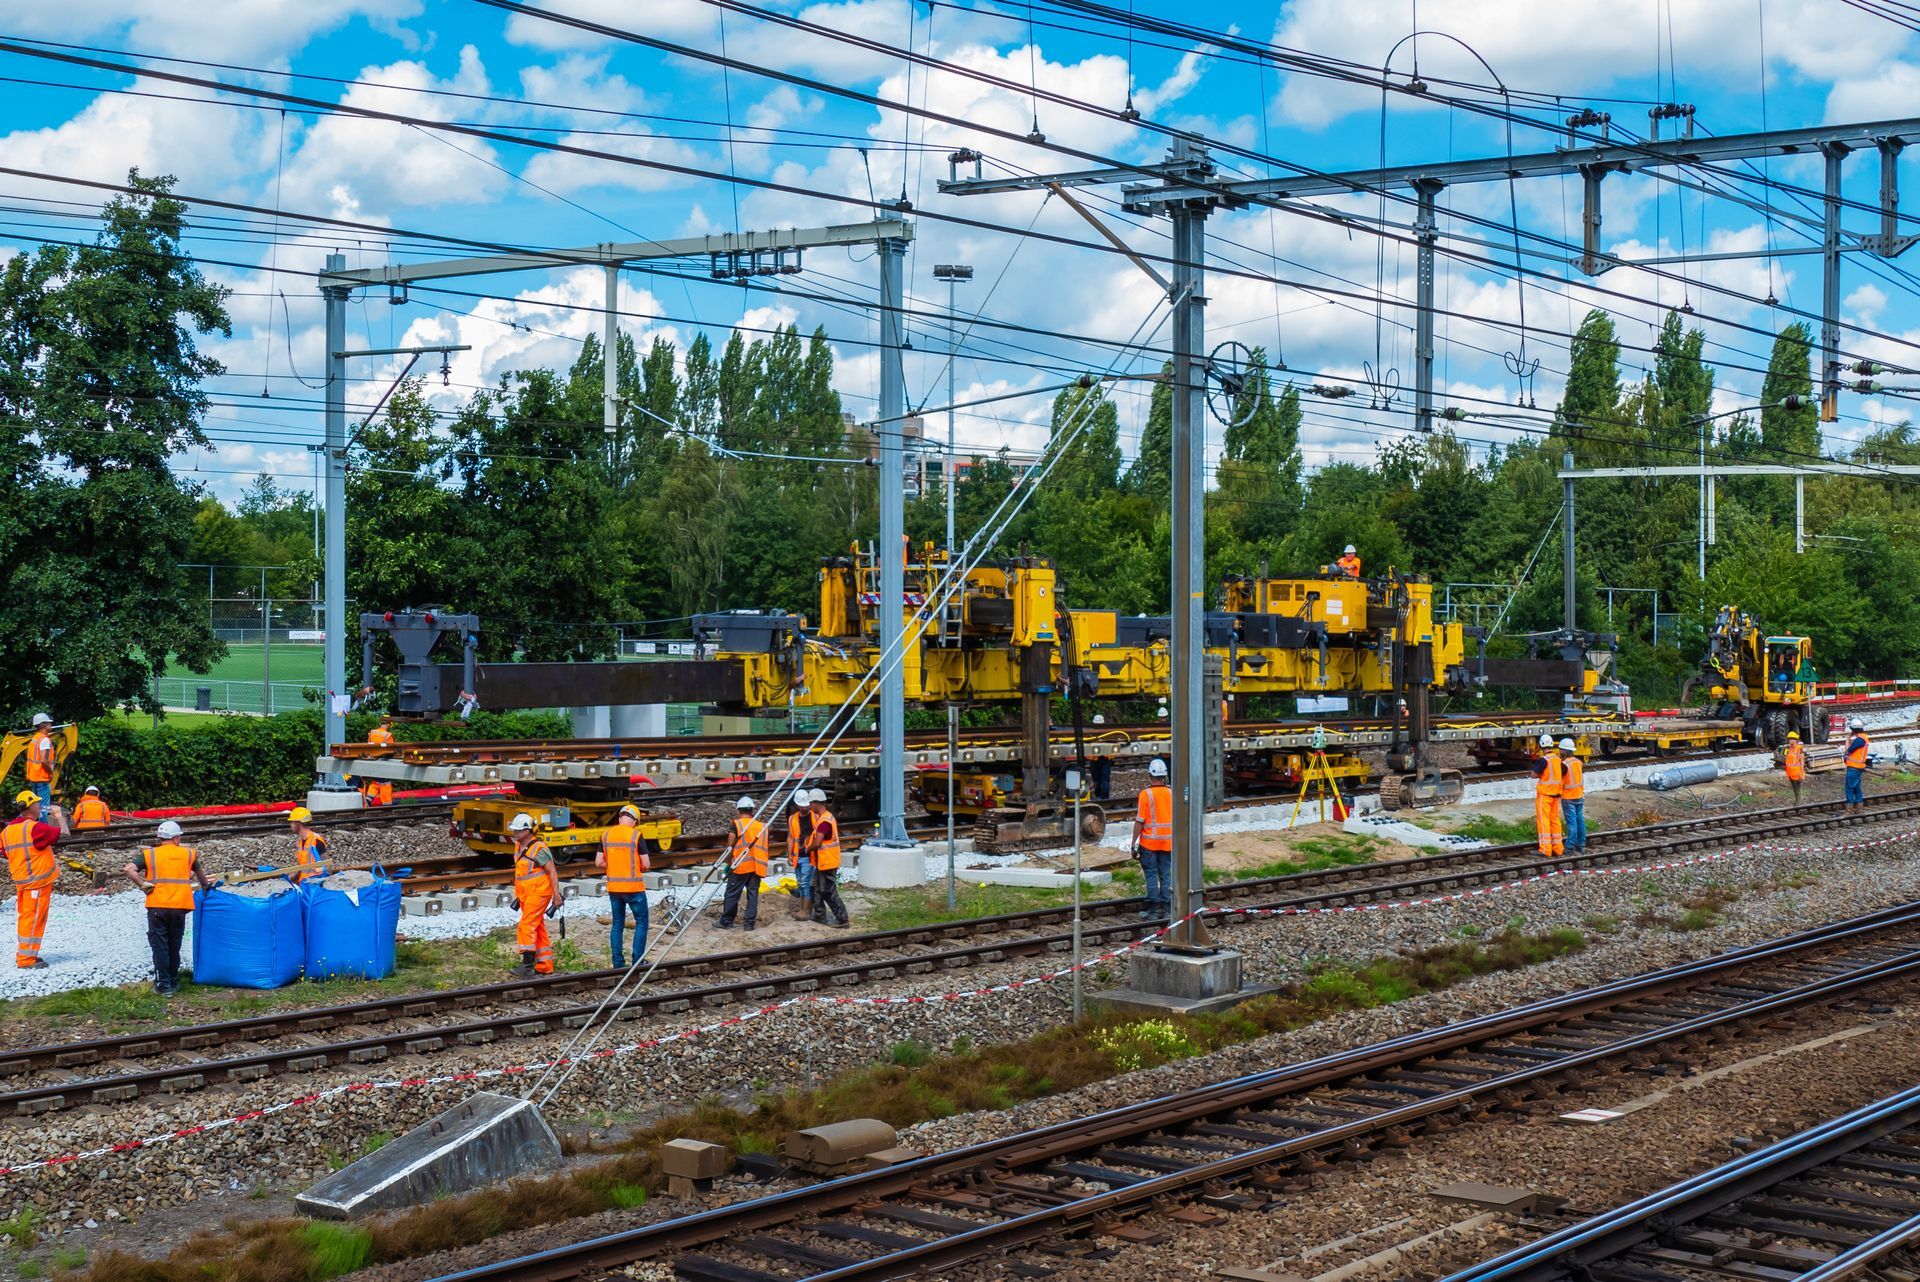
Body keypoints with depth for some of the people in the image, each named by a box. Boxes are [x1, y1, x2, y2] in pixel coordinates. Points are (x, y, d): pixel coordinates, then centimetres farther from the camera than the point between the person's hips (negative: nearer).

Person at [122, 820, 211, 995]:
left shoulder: (149, 854, 6)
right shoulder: (188, 854, 11)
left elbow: (129, 870, -7)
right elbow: (199, 873, 28)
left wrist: (143, 885, -2)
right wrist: (206, 886, 45)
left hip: (157, 907, -2)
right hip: (179, 907, 2)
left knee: (160, 946, 5)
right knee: (174, 946, 16)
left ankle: (164, 985, 3)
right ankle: (174, 983, 24)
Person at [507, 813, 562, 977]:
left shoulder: (538, 848, -17)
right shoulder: (518, 846, 9)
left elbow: (552, 872, -14)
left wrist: (557, 896, -15)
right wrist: (517, 894, 22)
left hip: (538, 893, -9)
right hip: (525, 894, 9)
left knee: (527, 926, -15)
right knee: (538, 928, 12)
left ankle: (528, 965, -16)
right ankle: (545, 966, 17)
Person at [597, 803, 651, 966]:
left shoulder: (606, 835, 2)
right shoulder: (636, 835, -11)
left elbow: (598, 862, 2)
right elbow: (646, 864, -10)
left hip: (613, 887, 4)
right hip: (634, 887, -4)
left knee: (617, 924, 13)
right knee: (641, 922, 7)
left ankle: (618, 963, 11)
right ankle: (637, 961, 2)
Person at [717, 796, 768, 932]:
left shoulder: (737, 824, -3)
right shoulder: (762, 826, 11)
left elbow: (730, 846, -4)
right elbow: (763, 847, 15)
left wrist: (728, 862, 7)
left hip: (740, 865, -4)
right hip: (757, 866, 4)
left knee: (732, 894, 3)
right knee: (753, 894, 7)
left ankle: (726, 922, 7)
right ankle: (749, 923, 7)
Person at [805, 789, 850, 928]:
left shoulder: (824, 821, -23)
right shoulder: (824, 817, 11)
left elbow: (817, 843, -27)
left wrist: (807, 849, -9)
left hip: (827, 863, -10)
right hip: (822, 862, 10)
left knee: (829, 893, -5)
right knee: (818, 890, 19)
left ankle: (842, 919, -2)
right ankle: (819, 915, 28)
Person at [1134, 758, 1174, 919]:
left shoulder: (1146, 794, -12)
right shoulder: (1171, 793, 1)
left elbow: (1139, 821, -12)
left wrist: (1134, 843, -5)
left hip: (1149, 842, -4)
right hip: (1168, 842, 4)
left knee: (1151, 875, 4)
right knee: (1166, 875, 9)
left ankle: (1153, 905, 2)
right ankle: (1167, 907, 10)